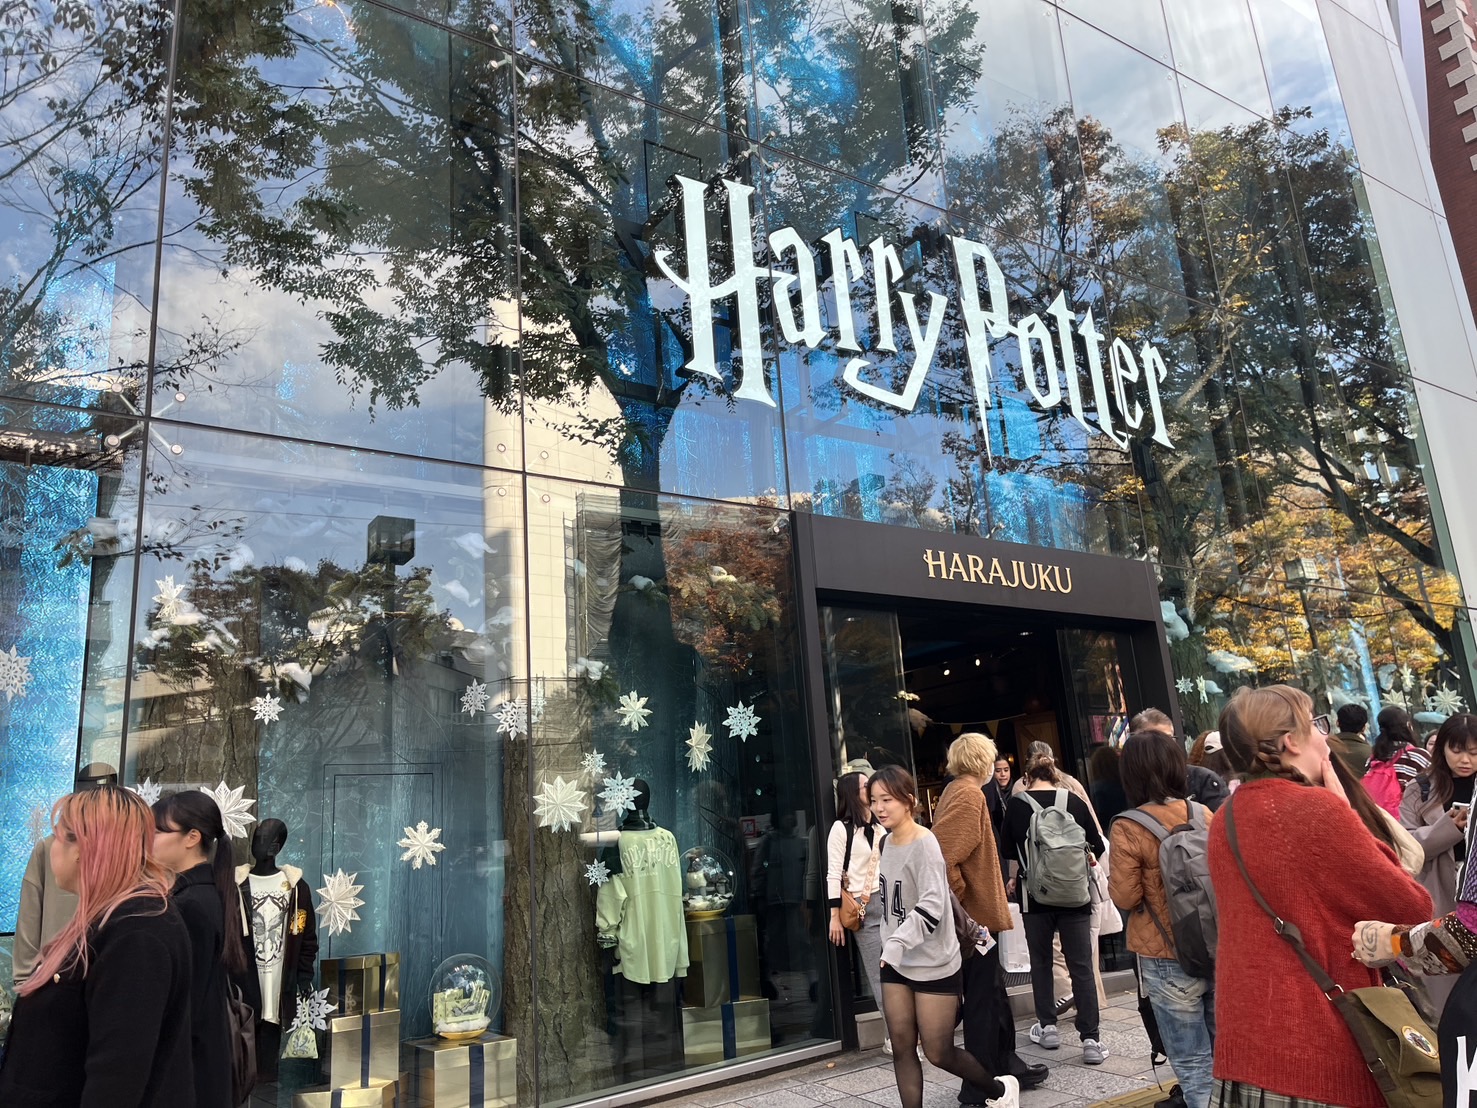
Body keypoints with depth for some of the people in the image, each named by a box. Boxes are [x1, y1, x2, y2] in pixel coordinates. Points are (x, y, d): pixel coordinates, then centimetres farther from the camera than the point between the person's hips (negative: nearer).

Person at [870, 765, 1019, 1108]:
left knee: (939, 1053, 5)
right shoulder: (886, 843, 5)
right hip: (896, 964, 7)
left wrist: (896, 943, -37)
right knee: (902, 1048, 5)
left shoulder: (925, 844, -19)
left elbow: (932, 906, -28)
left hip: (934, 965, -7)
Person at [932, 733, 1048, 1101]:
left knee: (994, 995, 21)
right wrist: (962, 900, -20)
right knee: (983, 1001, 1)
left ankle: (1008, 1067, 35)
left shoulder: (957, 791, 12)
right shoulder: (969, 795, -18)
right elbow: (943, 856, -30)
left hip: (977, 913, 10)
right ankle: (979, 1089, 13)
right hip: (977, 915, -10)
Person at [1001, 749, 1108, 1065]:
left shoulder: (1017, 805, -2)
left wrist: (1013, 879, 26)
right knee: (1081, 966, 4)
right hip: (1074, 894, 1)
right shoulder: (1075, 802, 0)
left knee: (1040, 960, 15)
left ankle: (1047, 1027, 22)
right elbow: (1097, 847, 6)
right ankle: (1090, 1039, 0)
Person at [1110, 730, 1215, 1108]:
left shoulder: (1127, 827, -15)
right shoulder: (1204, 814, -1)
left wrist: (1111, 876, 5)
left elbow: (1125, 897, -13)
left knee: (1192, 1060, 7)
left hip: (1167, 957, -5)